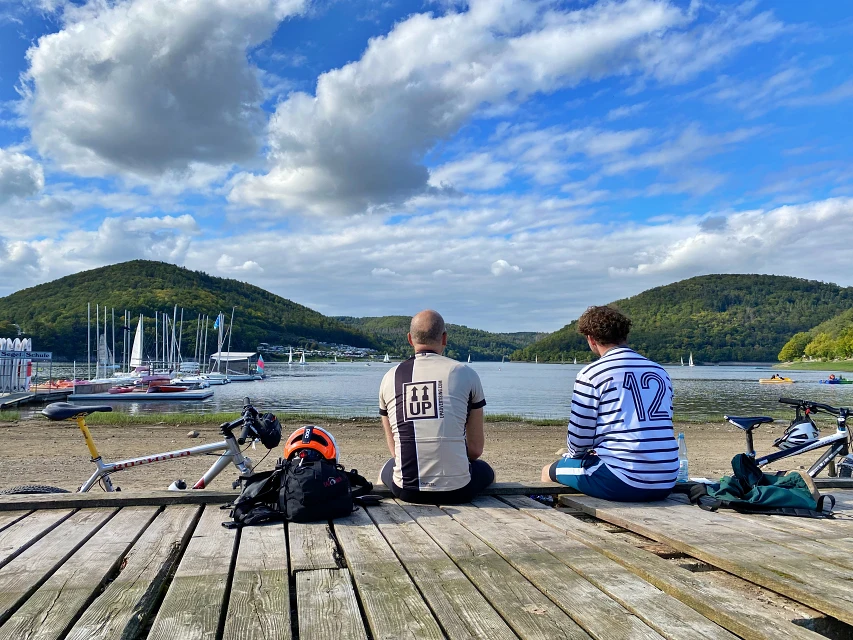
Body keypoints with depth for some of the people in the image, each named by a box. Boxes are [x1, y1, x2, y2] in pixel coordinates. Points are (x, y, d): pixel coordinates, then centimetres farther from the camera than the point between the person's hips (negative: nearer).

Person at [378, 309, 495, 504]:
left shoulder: (390, 378, 4)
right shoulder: (466, 374, -2)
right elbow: (476, 449, 4)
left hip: (406, 491, 2)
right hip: (457, 491, -1)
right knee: (486, 471, 33)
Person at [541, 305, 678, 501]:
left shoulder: (592, 374, -7)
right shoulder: (660, 371, 10)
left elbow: (579, 439, -5)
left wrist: (573, 455, 19)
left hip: (621, 484, -6)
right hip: (665, 485, 6)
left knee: (550, 470, 17)